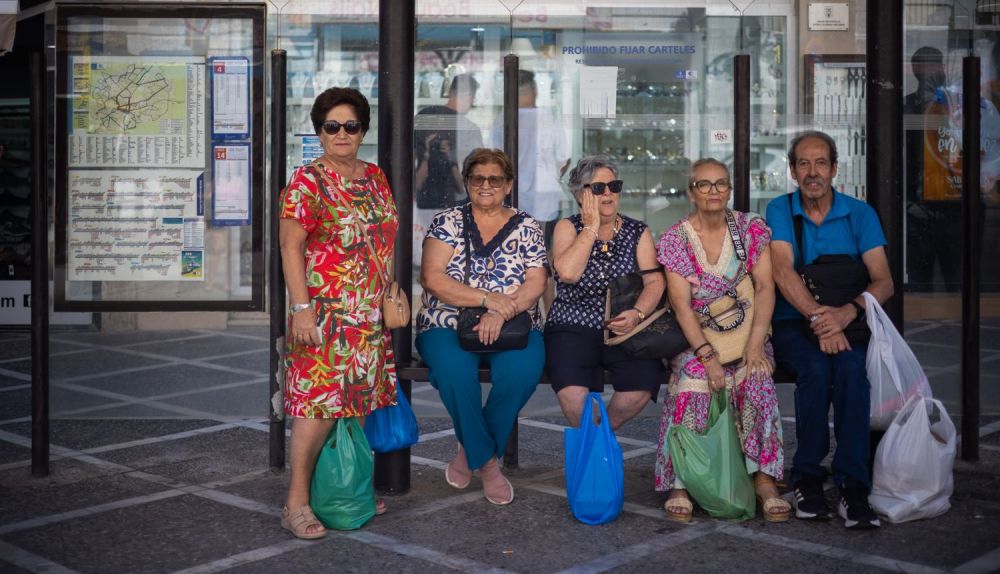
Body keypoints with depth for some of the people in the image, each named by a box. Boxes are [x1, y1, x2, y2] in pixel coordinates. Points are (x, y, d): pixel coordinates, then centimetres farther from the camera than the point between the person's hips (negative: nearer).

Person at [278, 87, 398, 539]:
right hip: (325, 313, -7)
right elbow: (291, 247, -12)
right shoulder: (308, 181, -7)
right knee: (321, 402, -10)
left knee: (360, 400, 11)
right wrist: (301, 308, -19)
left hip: (369, 315, 7)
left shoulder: (375, 176, 13)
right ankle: (297, 502, -1)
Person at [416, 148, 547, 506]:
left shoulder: (527, 228, 11)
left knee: (524, 369, -32)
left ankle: (471, 451, -10)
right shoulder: (447, 222, 7)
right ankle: (486, 461, -12)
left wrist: (502, 313, -20)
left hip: (512, 328, 1)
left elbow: (535, 283, -1)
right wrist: (487, 298, -17)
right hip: (449, 326, -1)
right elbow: (432, 278, -6)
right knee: (455, 370, -34)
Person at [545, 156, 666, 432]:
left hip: (624, 329, 2)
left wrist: (638, 313, -18)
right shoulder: (568, 227, 6)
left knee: (642, 385, -26)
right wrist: (592, 227, -8)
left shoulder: (637, 232, 12)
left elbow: (655, 280, 1)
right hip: (573, 328, -2)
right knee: (573, 394, -30)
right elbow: (568, 273, -13)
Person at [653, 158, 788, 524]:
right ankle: (679, 484, -25)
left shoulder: (751, 228, 3)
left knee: (756, 376, -30)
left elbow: (765, 288, -4)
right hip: (694, 337, -1)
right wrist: (707, 355, -22)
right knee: (692, 377, -31)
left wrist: (754, 345, -18)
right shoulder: (674, 239, -2)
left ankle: (764, 479, -25)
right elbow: (681, 305, -9)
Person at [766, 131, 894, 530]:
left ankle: (852, 486, -30)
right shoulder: (780, 211, 3)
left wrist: (848, 312, -24)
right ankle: (807, 478, -18)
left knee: (850, 366, -32)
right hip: (793, 323, -1)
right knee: (816, 366, -32)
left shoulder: (860, 214, 6)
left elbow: (883, 282, -3)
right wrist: (820, 318, -26)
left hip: (848, 325, 1)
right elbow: (782, 272, -12)